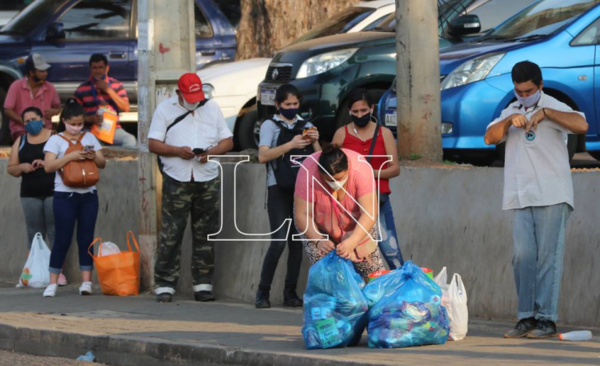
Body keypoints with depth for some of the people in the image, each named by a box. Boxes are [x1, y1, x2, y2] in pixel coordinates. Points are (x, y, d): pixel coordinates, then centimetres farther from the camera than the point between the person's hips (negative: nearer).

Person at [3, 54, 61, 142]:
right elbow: (8, 111, -7)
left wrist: (53, 111, -6)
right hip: (21, 130, -3)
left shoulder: (50, 88, 4)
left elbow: (58, 108, 19)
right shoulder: (16, 86, -6)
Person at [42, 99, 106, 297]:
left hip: (88, 195, 3)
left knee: (86, 238, 2)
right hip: (65, 195, -3)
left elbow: (103, 164, 11)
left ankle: (86, 281, 4)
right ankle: (52, 283, 0)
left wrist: (94, 156, -11)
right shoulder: (56, 140, 0)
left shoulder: (89, 138, 10)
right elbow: (48, 166, -12)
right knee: (63, 239, -4)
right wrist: (71, 156, -21)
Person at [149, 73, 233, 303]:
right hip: (177, 180, -3)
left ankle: (203, 284, 10)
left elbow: (227, 141, 12)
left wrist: (211, 152, -8)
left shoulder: (212, 108, 13)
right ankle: (164, 285, -5)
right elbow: (153, 144, 0)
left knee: (205, 235, 4)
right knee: (170, 235, -6)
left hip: (208, 180, 3)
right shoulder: (165, 109, 5)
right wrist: (177, 151, -16)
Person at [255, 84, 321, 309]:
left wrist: (315, 142, -6)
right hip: (279, 189, -4)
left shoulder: (306, 126, 16)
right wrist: (291, 145, -19)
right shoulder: (270, 126, 5)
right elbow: (263, 156, -10)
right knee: (279, 240, -13)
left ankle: (290, 293, 6)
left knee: (297, 241, 2)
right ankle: (263, 292, -6)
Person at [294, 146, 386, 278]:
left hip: (356, 226, 1)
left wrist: (352, 242, -47)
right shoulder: (308, 173, -33)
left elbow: (369, 213, -34)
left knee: (374, 272, -5)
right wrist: (318, 241, -41)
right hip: (318, 228, -1)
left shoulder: (361, 169, -32)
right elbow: (302, 215, -26)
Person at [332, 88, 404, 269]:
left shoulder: (384, 134, 5)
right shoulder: (341, 134, 5)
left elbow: (395, 168, 2)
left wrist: (373, 173, -14)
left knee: (391, 250, -8)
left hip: (379, 200, 0)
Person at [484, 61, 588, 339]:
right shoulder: (511, 111, 20)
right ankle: (526, 318, 1)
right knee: (523, 258, -1)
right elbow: (490, 138, 7)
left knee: (548, 258, -7)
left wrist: (546, 113, -22)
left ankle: (546, 319, -8)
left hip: (552, 196, -5)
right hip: (521, 198, 5)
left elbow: (581, 125, -18)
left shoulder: (553, 107, 0)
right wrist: (509, 120, -10)